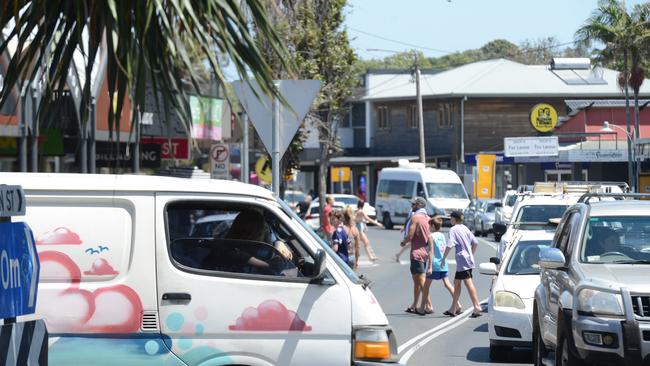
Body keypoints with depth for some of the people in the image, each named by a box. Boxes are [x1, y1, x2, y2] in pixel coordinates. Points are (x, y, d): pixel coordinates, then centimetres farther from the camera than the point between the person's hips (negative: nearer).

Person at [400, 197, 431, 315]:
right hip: (425, 252, 8)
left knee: (421, 280, -9)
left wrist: (403, 242, 2)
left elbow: (410, 236, -17)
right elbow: (430, 238, 14)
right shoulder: (427, 218, 12)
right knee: (416, 280, 16)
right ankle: (414, 306, 23)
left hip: (417, 252, -8)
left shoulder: (415, 218, -12)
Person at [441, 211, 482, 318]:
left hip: (463, 261, -9)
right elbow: (475, 243, 16)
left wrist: (444, 258, -11)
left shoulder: (453, 229, -8)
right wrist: (471, 255, 26)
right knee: (456, 283, 17)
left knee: (468, 284, -13)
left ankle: (477, 308, -21)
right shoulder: (465, 228, 15)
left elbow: (450, 245, -19)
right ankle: (454, 309, 23)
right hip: (468, 259, 9)